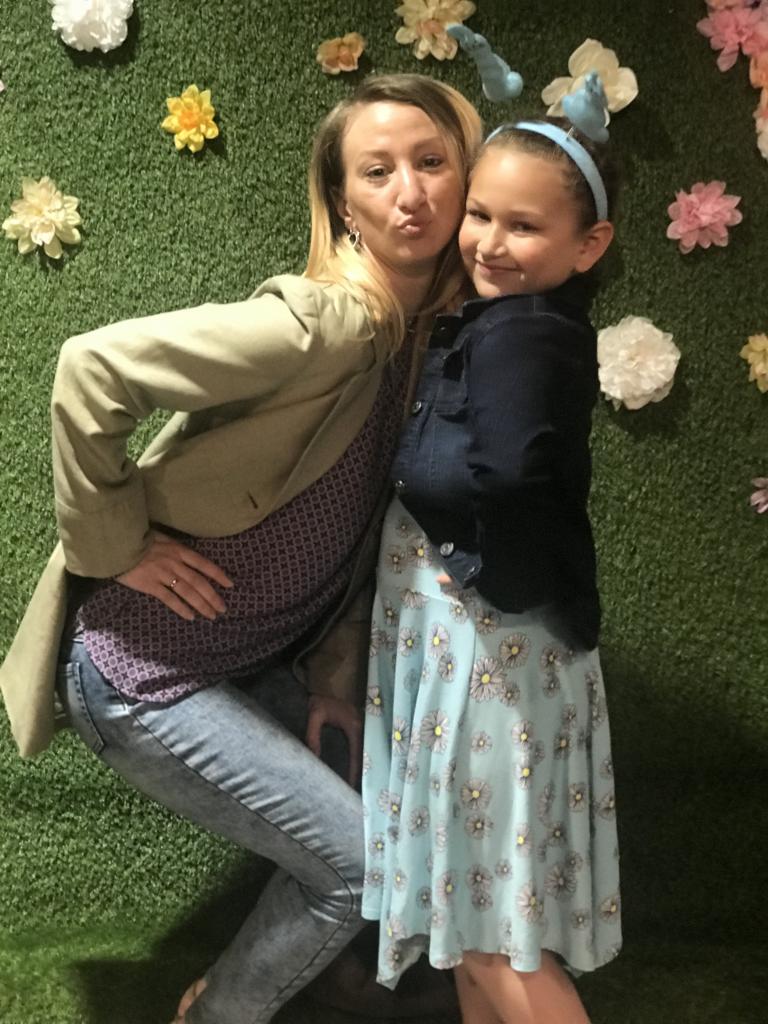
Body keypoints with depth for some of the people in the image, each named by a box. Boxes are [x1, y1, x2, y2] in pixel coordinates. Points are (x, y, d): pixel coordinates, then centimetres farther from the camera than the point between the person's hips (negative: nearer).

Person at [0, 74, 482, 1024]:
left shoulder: (435, 336, 1)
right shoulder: (324, 322, -26)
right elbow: (91, 367, -28)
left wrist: (333, 668, 5)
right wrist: (114, 545, -22)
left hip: (250, 664, 8)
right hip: (145, 672, -8)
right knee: (364, 864, -5)